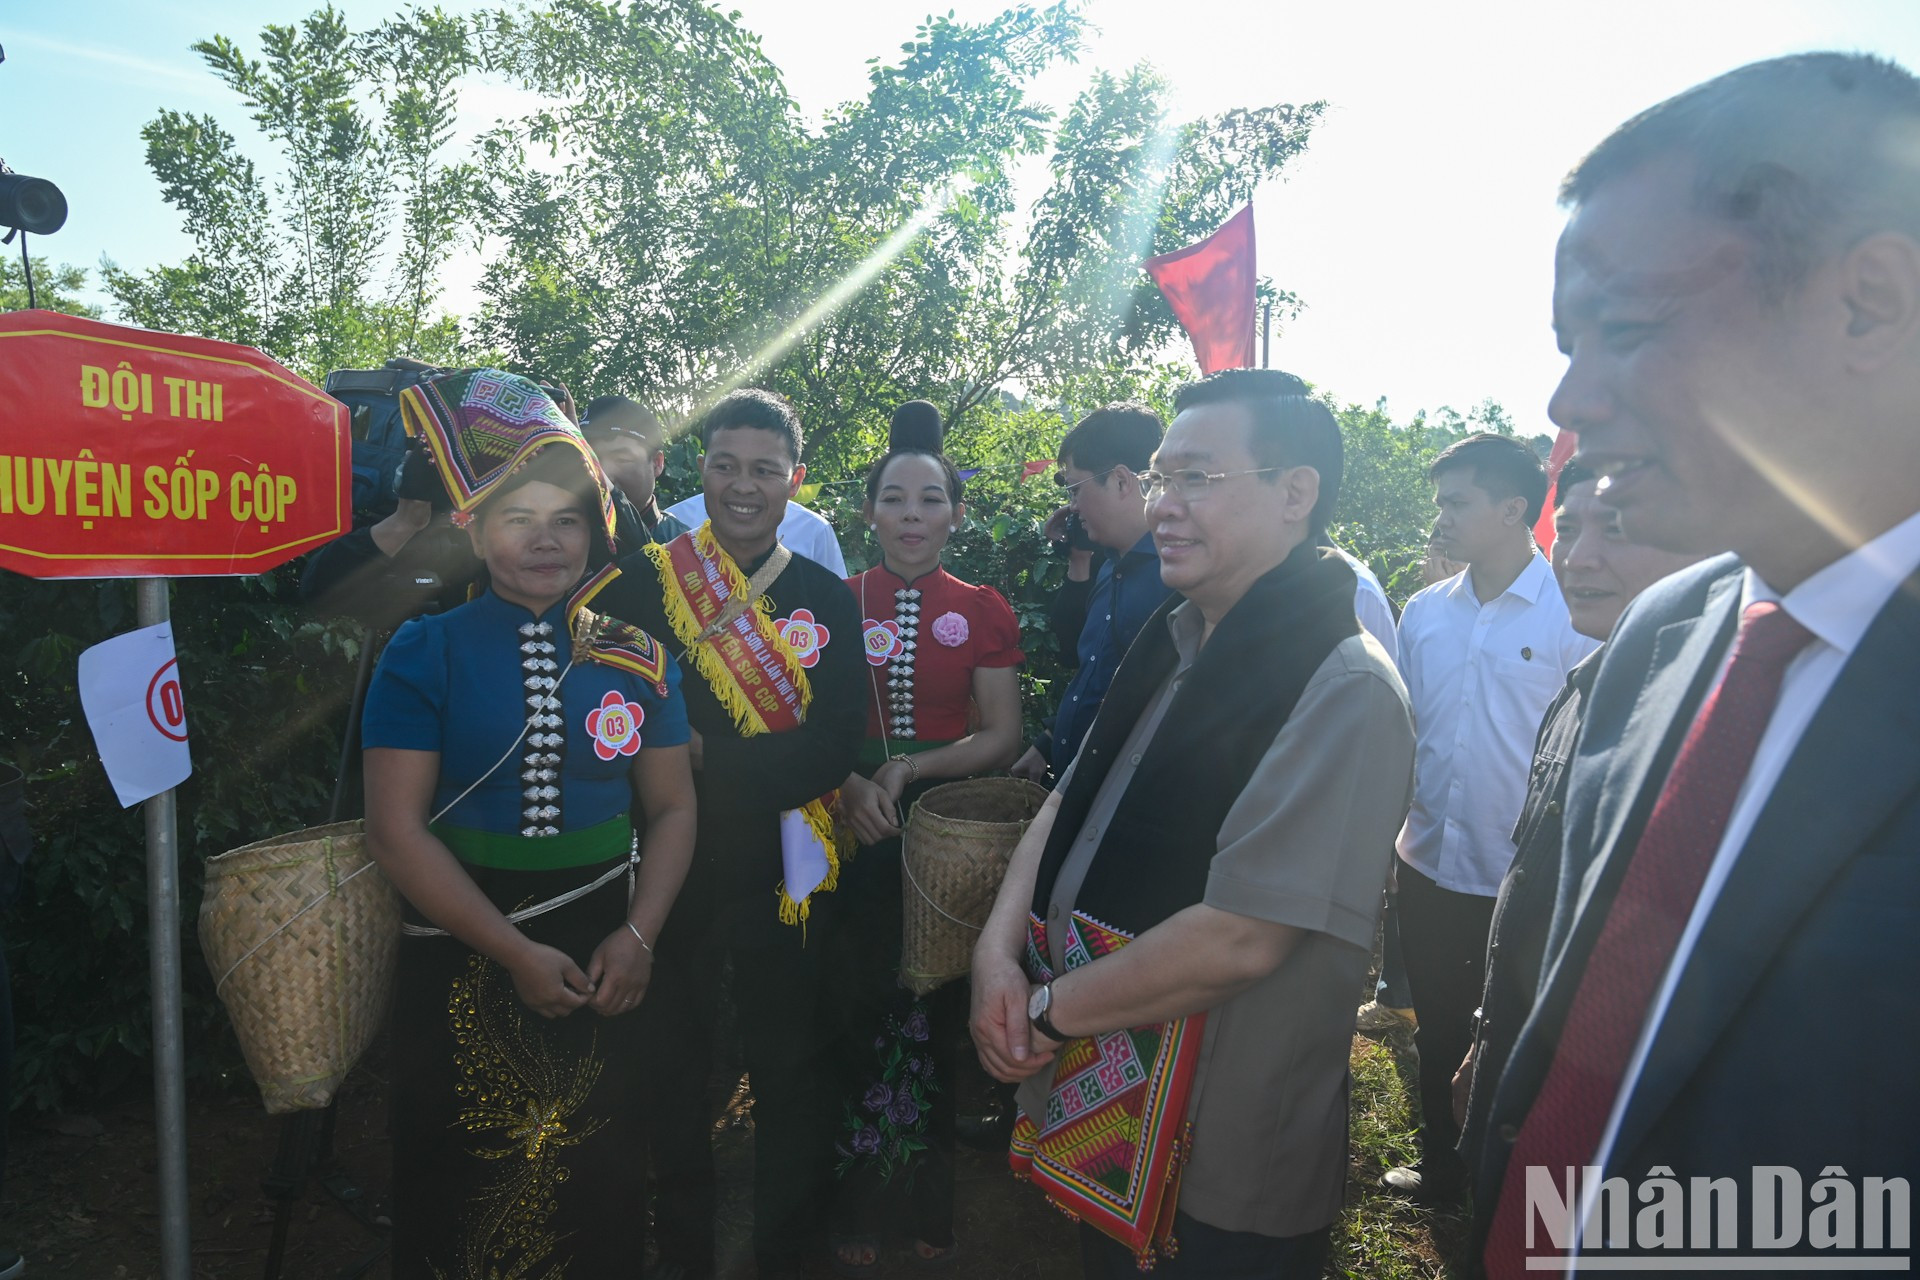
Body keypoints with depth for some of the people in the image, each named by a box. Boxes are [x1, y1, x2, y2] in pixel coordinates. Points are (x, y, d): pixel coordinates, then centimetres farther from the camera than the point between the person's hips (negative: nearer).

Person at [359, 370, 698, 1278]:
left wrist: (638, 936, -11)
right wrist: (517, 953, -16)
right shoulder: (425, 652, -8)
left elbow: (673, 807, 3)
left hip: (604, 969, 2)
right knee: (461, 1200, 15)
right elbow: (397, 830, -12)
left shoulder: (634, 659, -1)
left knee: (597, 1194, 17)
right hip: (464, 966, -2)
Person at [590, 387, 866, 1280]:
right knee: (672, 1071, 17)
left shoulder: (826, 598, -1)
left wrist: (706, 759, -19)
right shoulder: (640, 584, -4)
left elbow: (836, 748, -10)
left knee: (791, 1074, 15)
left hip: (785, 875, 1)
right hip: (672, 866, 0)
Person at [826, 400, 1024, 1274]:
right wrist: (848, 785, -17)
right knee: (857, 1014, 5)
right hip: (856, 836, 0)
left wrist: (912, 767, -15)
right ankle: (858, 1208, 28)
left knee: (937, 1020, 11)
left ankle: (929, 1207, 33)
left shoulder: (984, 611, 1)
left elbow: (1003, 736, -1)